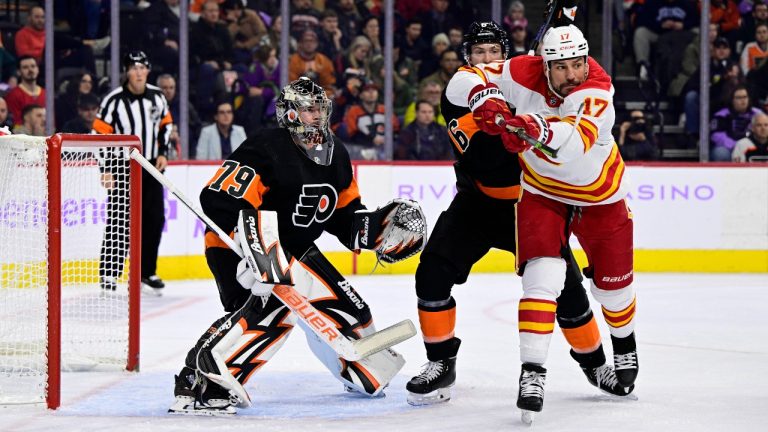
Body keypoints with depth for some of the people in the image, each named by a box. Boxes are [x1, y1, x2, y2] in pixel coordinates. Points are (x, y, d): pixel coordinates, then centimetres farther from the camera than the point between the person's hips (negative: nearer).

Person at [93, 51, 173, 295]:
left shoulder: (157, 97, 2)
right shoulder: (114, 100, -13)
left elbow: (165, 124, 18)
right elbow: (100, 134, -11)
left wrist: (163, 153, 6)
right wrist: (107, 169, -15)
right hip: (123, 168, -5)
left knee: (154, 218, 7)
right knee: (120, 222, -10)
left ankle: (147, 272, 20)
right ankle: (109, 274, -5)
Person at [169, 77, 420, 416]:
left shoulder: (335, 155, 6)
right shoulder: (267, 149, -22)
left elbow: (344, 211, 17)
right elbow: (219, 200, -29)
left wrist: (371, 227, -4)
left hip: (294, 250, 9)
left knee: (345, 308, 13)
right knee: (271, 309, -34)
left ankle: (366, 374, 42)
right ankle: (198, 383, -38)